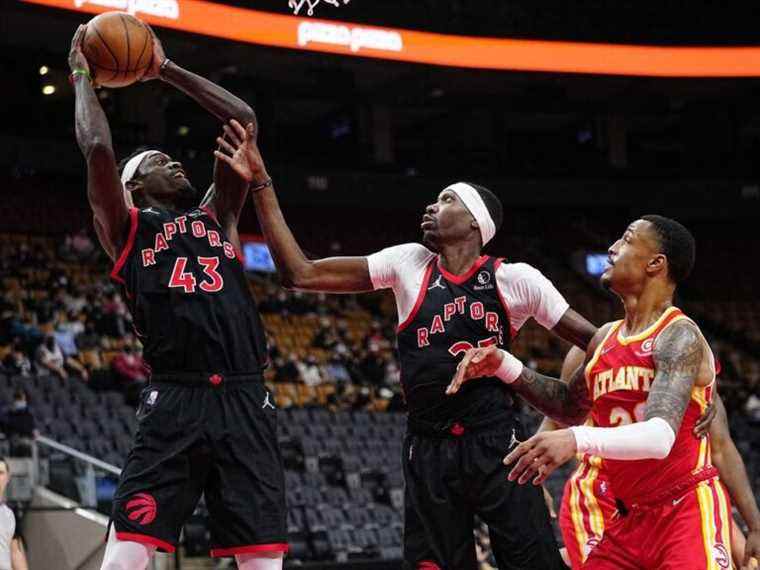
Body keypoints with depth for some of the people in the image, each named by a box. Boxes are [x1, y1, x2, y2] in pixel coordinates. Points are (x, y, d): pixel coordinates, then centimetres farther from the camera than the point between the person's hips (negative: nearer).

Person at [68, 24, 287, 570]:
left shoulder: (218, 217, 24)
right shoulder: (127, 229, 12)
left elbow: (243, 119, 21)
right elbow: (97, 148, -4)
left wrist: (165, 68, 24)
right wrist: (83, 75, 11)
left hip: (246, 401, 4)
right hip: (175, 402, -4)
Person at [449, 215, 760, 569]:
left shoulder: (679, 337, -13)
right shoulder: (605, 339, 11)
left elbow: (660, 437, -28)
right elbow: (570, 406, 28)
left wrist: (578, 440, -43)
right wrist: (504, 366, 14)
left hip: (688, 513, -7)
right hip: (631, 521, 7)